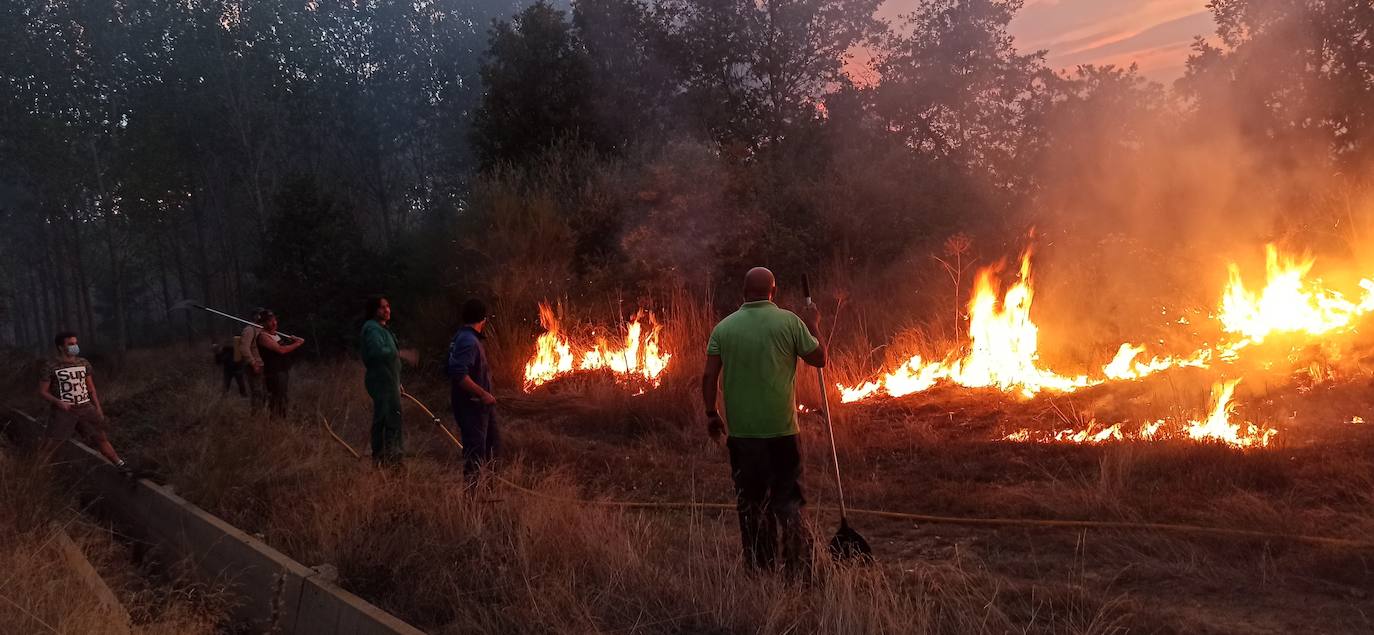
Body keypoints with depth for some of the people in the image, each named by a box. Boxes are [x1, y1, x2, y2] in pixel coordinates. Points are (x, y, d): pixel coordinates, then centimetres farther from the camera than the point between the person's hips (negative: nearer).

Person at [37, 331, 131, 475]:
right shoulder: (51, 366, -8)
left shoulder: (83, 363, 6)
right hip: (62, 411, -4)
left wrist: (98, 408, 10)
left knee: (101, 438, 7)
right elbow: (42, 391, -5)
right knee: (50, 445, -1)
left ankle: (121, 465, 14)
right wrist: (58, 402, -22)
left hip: (86, 408, 4)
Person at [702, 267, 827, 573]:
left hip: (741, 430, 2)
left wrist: (711, 414, 9)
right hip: (781, 428, -2)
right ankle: (797, 564, 5)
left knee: (750, 501, 11)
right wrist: (814, 326, 17)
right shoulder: (789, 321, -6)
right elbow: (819, 358, 2)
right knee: (788, 497, 8)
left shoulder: (724, 327, 0)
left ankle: (759, 567, 18)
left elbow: (709, 376, -2)